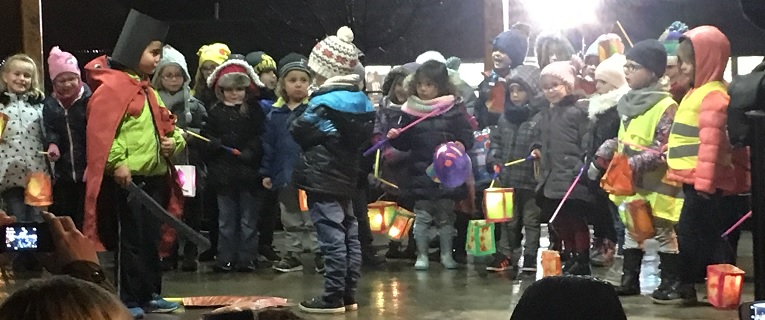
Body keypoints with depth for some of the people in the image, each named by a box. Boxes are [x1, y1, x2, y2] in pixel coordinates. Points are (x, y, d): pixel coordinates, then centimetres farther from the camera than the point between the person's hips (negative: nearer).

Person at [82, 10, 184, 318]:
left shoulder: (147, 90, 17)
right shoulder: (111, 86, -11)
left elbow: (165, 127, 24)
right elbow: (100, 131, -19)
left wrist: (174, 141, 4)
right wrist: (117, 163, -25)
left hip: (155, 178, 9)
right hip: (127, 179, -9)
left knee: (152, 239, 13)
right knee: (130, 240, -2)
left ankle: (150, 295, 23)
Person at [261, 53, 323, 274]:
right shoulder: (275, 113, 2)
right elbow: (268, 145, 7)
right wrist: (266, 172, 5)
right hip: (285, 178, 4)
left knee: (313, 218, 5)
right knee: (291, 220, 15)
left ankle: (319, 253, 13)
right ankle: (293, 254, 25)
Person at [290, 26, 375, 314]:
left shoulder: (323, 102, -15)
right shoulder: (361, 101, 8)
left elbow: (299, 132, -8)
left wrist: (297, 120, 11)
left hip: (322, 178, -8)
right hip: (346, 176, 8)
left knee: (332, 237, -8)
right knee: (349, 234, 10)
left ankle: (333, 298, -5)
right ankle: (348, 294, 17)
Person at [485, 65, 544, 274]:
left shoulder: (541, 116, -11)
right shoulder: (506, 117, 10)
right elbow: (496, 139, 18)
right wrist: (494, 159, 5)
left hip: (532, 179, -6)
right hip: (507, 178, 6)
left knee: (531, 219, 6)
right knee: (508, 219, 15)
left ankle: (531, 255, 13)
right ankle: (505, 254, 23)